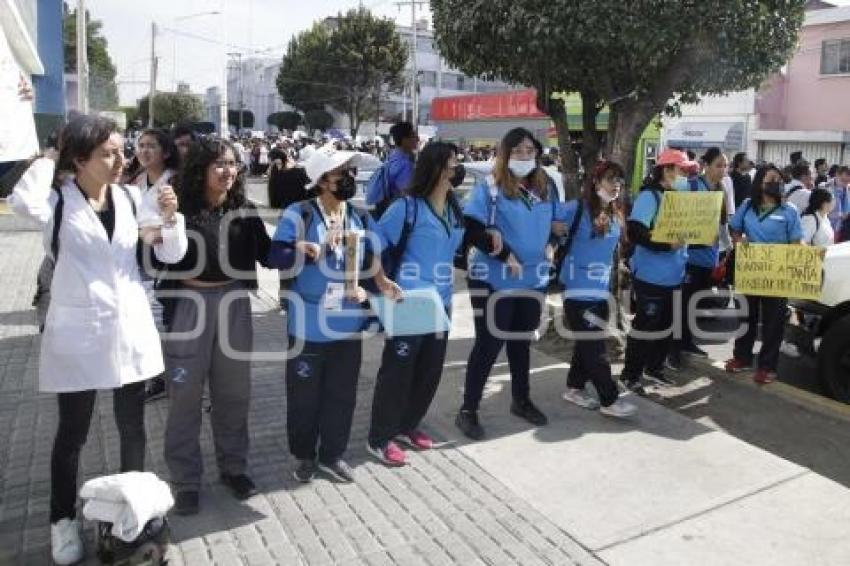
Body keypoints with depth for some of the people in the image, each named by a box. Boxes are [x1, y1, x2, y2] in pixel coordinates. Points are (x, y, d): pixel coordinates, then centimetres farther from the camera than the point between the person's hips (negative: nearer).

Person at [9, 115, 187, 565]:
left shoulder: (131, 197, 1)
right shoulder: (57, 200, -8)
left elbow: (171, 255, 3)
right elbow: (22, 201, -33)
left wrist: (171, 218, -16)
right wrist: (48, 157, -15)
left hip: (130, 329, 4)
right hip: (78, 333, -3)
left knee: (132, 425, 16)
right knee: (72, 432, 10)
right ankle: (63, 520, 29)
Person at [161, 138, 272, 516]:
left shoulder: (244, 211, 3)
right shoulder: (180, 208, -9)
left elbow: (267, 254, 6)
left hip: (234, 303, 4)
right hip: (190, 304, -4)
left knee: (234, 390, 14)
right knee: (186, 393, 6)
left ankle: (233, 467, 32)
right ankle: (185, 479, 20)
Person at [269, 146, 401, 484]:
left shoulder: (361, 218, 5)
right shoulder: (299, 214, -11)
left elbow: (372, 262, 12)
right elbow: (277, 256, -19)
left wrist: (373, 285, -5)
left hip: (348, 324, 4)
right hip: (309, 325, -4)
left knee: (342, 394, 14)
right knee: (305, 395, 10)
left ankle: (332, 455, 31)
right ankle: (304, 456, 31)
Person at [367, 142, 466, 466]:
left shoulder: (455, 209, 7)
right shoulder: (408, 206, -13)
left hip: (441, 303, 7)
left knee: (430, 370, 15)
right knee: (397, 371, 1)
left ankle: (407, 426, 34)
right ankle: (380, 439, 15)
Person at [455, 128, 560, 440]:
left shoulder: (546, 187, 8)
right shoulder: (489, 187, -10)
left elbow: (555, 222, 20)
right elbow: (471, 229, -17)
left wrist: (550, 245, 1)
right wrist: (505, 255, -19)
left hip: (533, 278, 6)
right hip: (494, 280, -6)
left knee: (522, 341, 18)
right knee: (489, 344, -1)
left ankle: (521, 401, 35)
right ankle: (467, 410, 11)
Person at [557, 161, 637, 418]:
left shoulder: (616, 215, 9)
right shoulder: (577, 208, -11)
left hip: (603, 289, 7)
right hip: (579, 289, -7)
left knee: (588, 342, 14)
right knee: (594, 346, -2)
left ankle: (575, 388, 27)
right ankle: (609, 399, 4)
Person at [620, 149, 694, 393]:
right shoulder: (649, 195, -14)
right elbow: (635, 232, -24)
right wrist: (667, 244, -29)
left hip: (673, 274, 8)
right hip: (651, 275, -8)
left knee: (666, 323, 16)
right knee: (646, 324, -1)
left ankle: (654, 367, 31)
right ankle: (631, 374, 11)